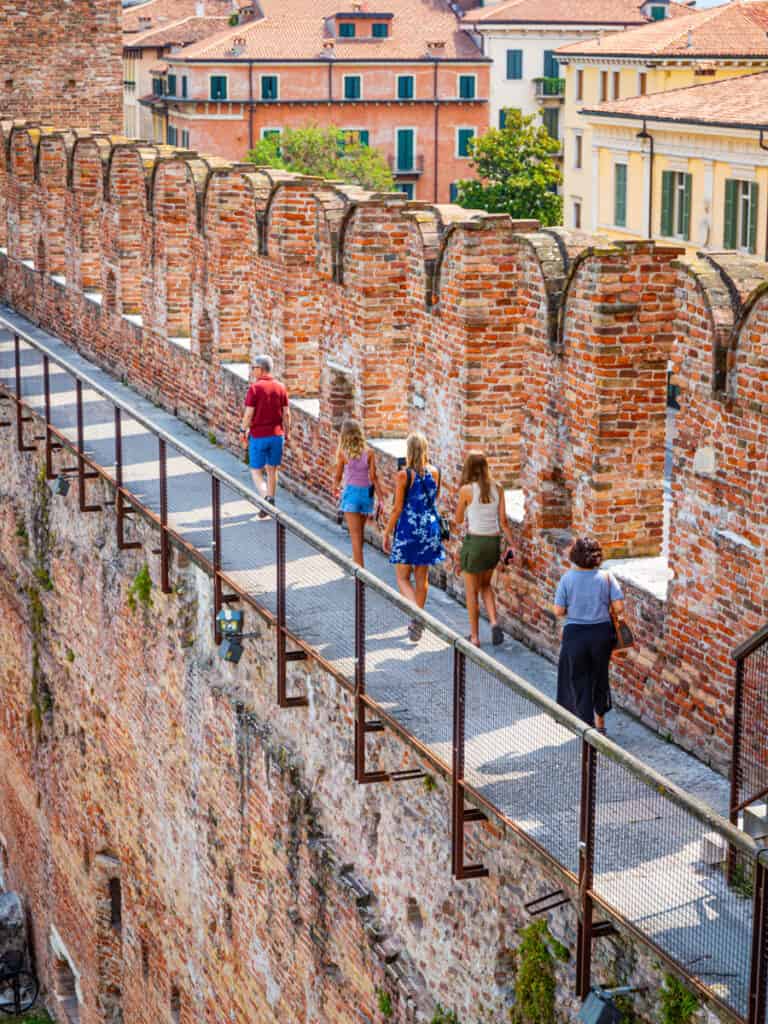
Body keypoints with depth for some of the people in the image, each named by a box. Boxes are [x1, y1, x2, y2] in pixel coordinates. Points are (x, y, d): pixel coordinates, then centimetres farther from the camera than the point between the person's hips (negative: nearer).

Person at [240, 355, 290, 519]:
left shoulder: (255, 387, -13)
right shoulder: (280, 387, 1)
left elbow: (249, 414, -13)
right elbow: (286, 414, 2)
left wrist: (244, 431, 1)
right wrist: (287, 432, 13)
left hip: (258, 436, -4)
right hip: (277, 434, 4)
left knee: (256, 471, 6)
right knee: (272, 470, 15)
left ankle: (266, 498, -17)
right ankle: (270, 504, 20)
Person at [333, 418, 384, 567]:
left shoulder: (342, 453, -8)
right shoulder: (369, 452, -4)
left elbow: (337, 479, 1)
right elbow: (373, 477, -6)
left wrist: (336, 482, 24)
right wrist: (380, 499, -4)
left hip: (351, 492, -3)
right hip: (366, 493, 3)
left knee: (356, 535, -2)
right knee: (360, 531, 22)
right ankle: (357, 562, 38)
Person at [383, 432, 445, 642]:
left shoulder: (403, 476, -14)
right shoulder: (435, 473, -1)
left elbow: (397, 508, -11)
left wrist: (387, 533, -2)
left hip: (408, 530, -4)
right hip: (429, 529, 4)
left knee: (403, 577, 6)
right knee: (422, 578, 14)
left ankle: (417, 615, -16)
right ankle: (417, 622, 22)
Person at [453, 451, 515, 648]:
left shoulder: (466, 490, -11)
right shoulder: (497, 489, -1)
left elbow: (457, 521, -1)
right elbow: (503, 521, -2)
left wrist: (458, 523, 21)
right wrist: (511, 544, 3)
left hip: (474, 541, -4)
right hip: (494, 542, 4)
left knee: (472, 591, 11)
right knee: (485, 585, 24)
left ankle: (475, 637, 15)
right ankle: (494, 622, 3)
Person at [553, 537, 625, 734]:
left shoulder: (567, 579, -11)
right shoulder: (606, 577, -8)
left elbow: (559, 611, -10)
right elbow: (619, 607, -11)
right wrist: (604, 610, 9)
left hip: (575, 634, -2)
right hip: (602, 632, 2)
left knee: (579, 680, 9)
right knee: (599, 677, 20)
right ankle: (599, 723, 32)